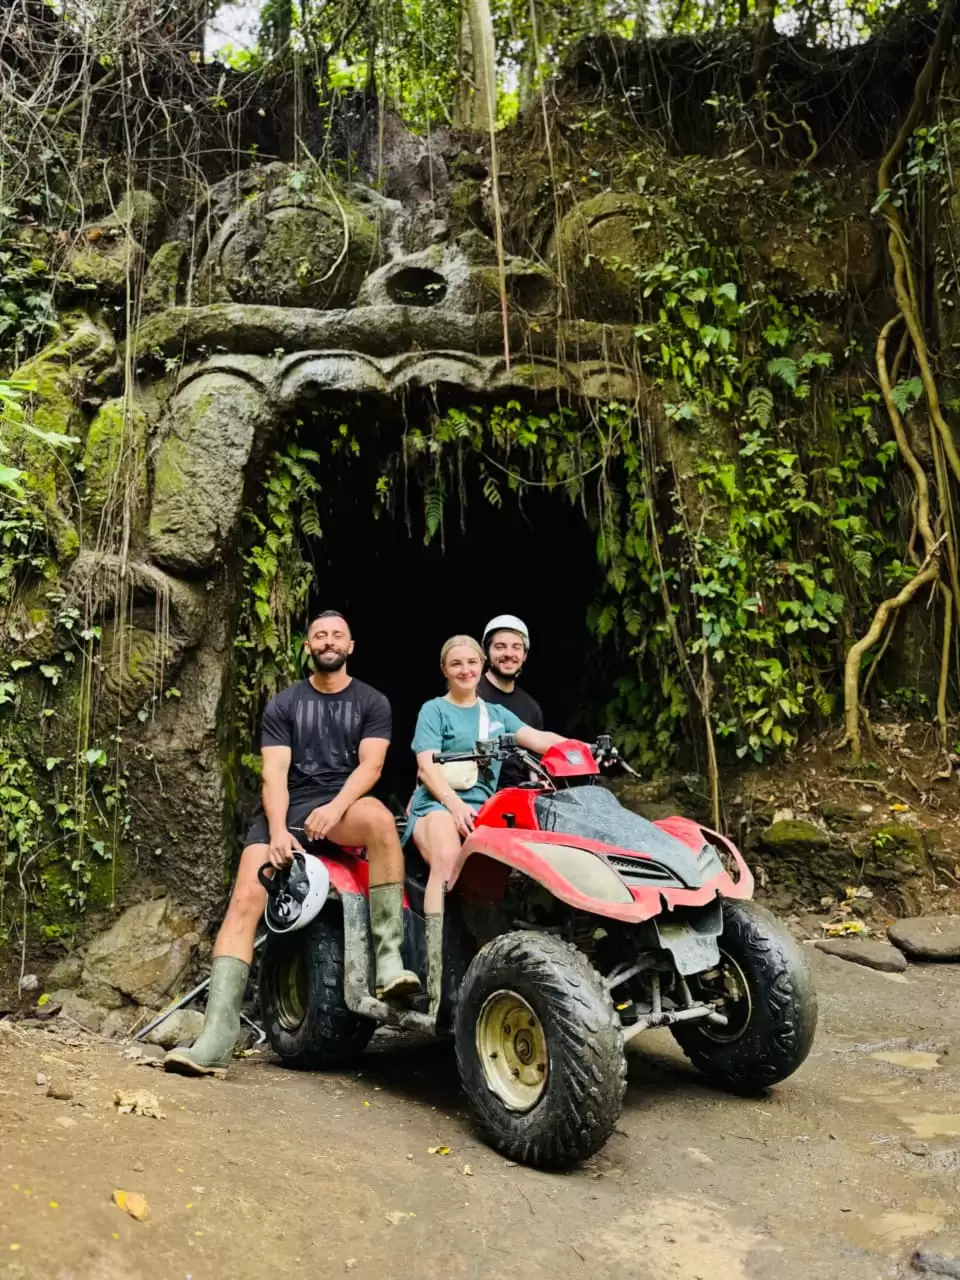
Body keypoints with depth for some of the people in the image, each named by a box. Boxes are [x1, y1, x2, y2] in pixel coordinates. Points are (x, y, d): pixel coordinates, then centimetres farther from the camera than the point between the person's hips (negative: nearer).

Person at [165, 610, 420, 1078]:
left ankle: (389, 957, -33)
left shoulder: (372, 702, 10)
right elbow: (274, 773, 1)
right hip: (286, 808, 2)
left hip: (344, 808, -1)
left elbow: (370, 764, -3)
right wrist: (278, 830, -16)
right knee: (245, 898, -22)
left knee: (379, 816, -37)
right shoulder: (283, 704, 12)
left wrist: (335, 807, -22)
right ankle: (216, 1036, -25)